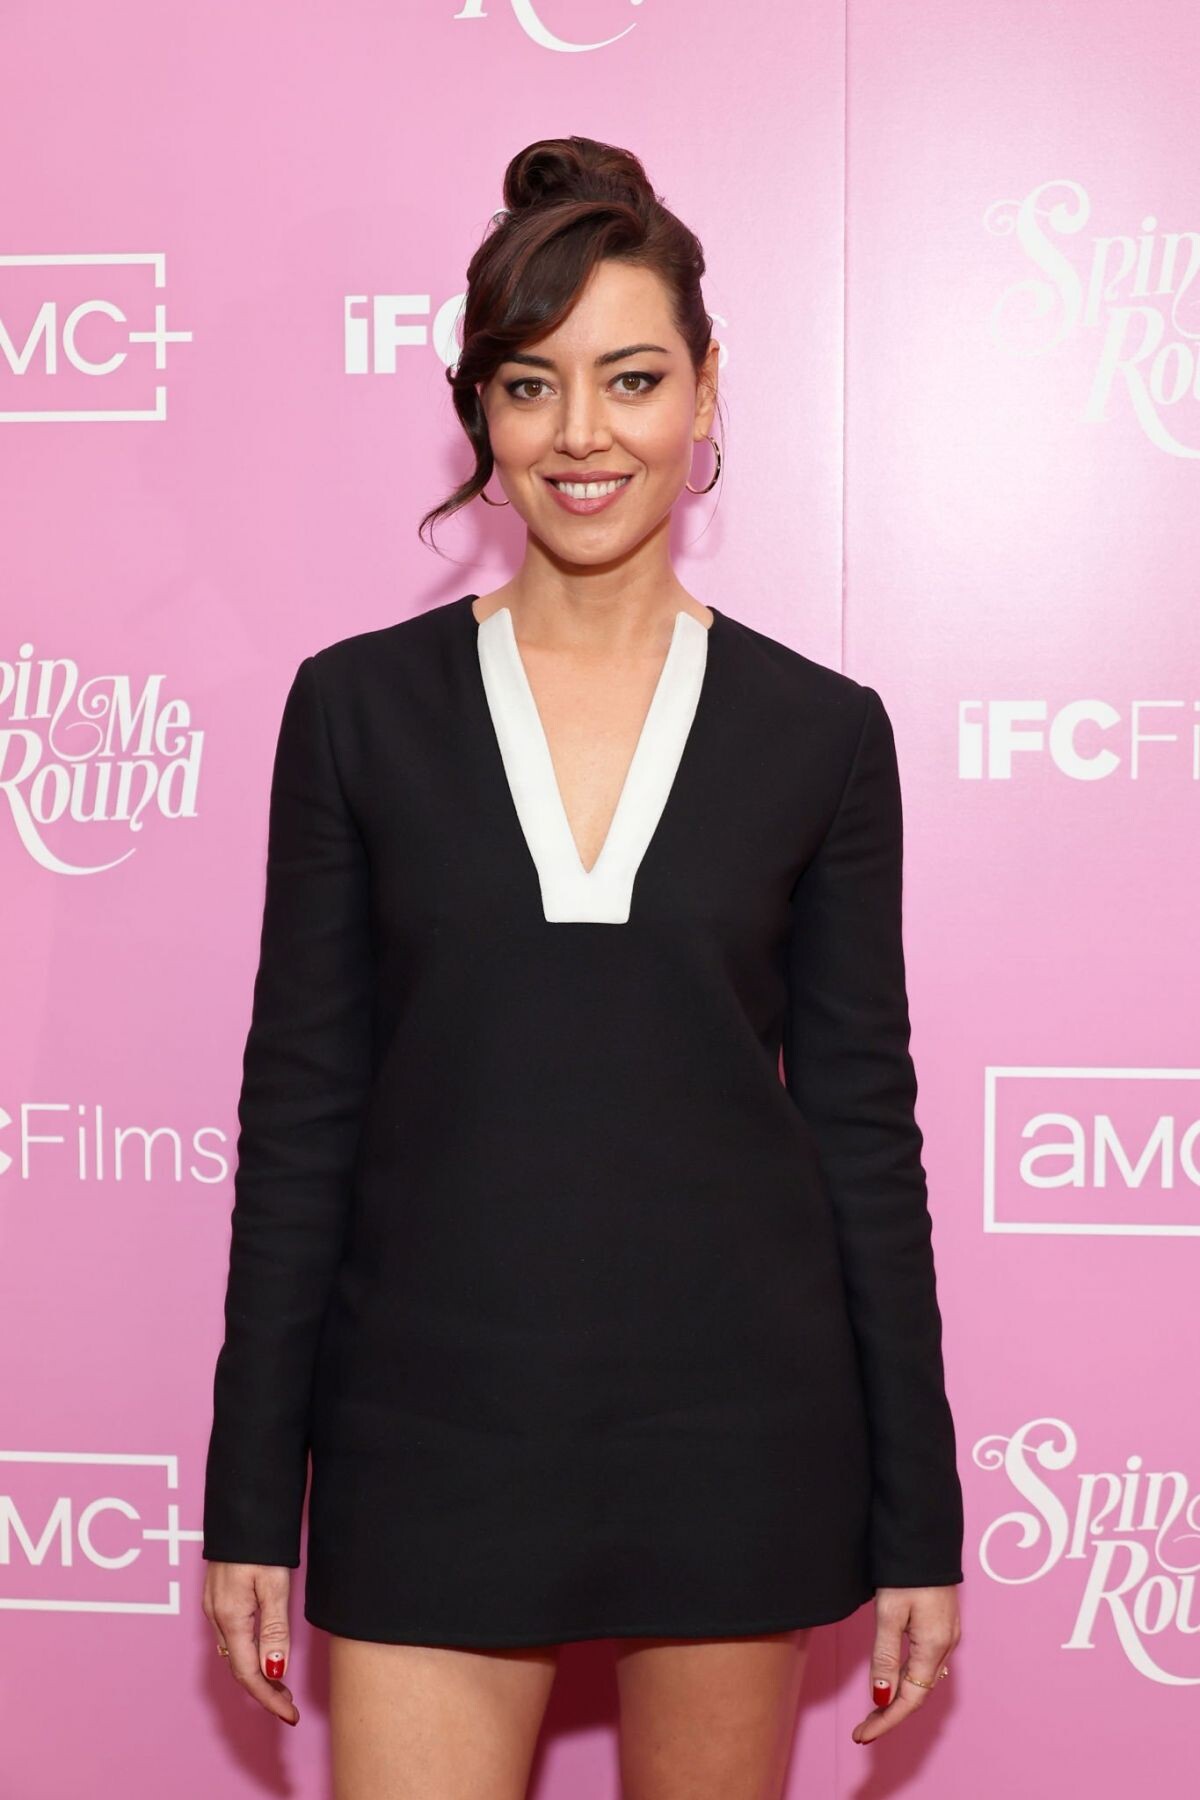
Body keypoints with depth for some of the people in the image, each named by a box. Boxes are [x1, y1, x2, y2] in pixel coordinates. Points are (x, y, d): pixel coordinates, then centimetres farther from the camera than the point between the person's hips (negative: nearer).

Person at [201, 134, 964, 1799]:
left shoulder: (821, 732, 1)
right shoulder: (360, 706, 1)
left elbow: (864, 1121, 4)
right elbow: (299, 1110, 2)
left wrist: (917, 1521, 4)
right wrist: (251, 1499, 2)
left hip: (735, 1430, 1)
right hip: (435, 1428, 0)